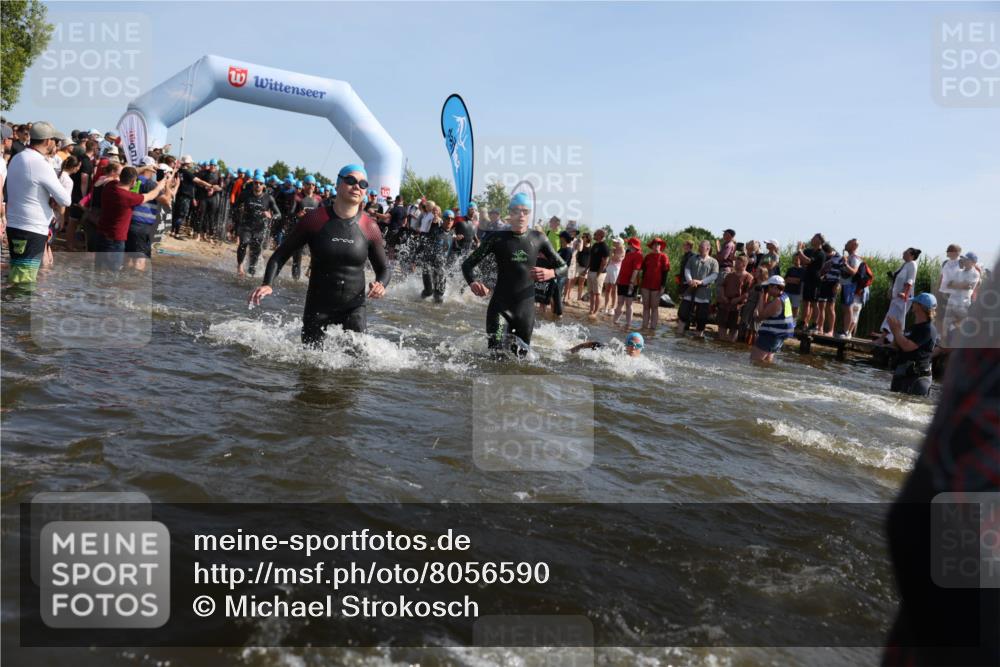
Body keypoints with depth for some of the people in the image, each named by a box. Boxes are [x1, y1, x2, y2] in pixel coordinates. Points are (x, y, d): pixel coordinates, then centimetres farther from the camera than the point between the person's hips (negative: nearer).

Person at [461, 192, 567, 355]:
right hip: (500, 306, -2)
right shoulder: (497, 238, -4)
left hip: (526, 308, 3)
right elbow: (468, 264, -2)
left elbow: (563, 266, 8)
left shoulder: (538, 238, 2)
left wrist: (551, 273, -15)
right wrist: (473, 283, -24)